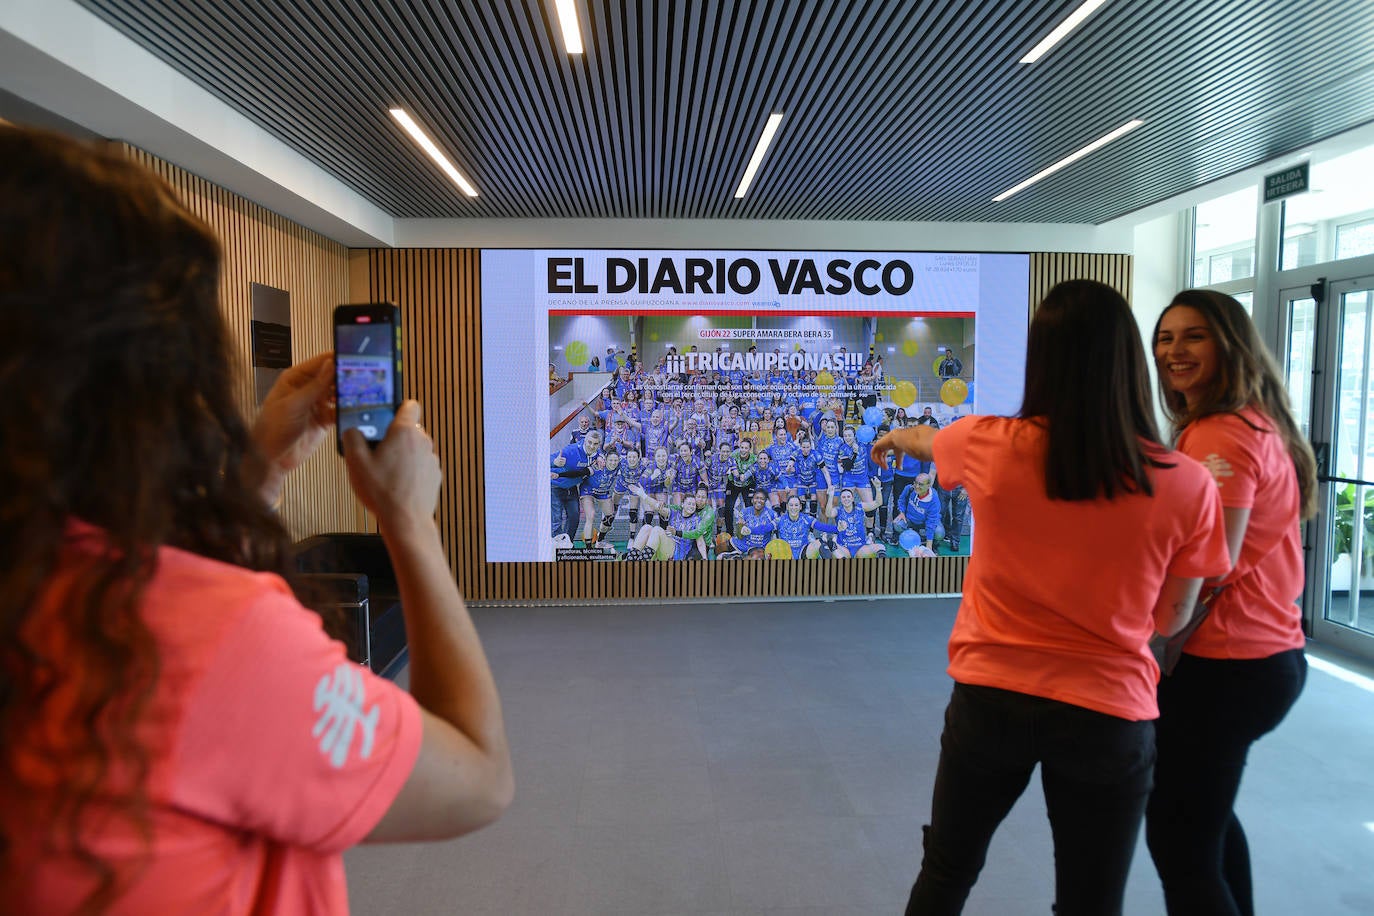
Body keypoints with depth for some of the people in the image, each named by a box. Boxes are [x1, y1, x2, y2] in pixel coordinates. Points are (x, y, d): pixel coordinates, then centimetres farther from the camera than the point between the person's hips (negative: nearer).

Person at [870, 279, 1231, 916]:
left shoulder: (989, 447, -12)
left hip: (989, 698, 0)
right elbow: (1171, 620, 0)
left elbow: (926, 442, 13)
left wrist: (895, 438, 36)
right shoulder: (1187, 485, -13)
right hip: (1107, 715, 0)